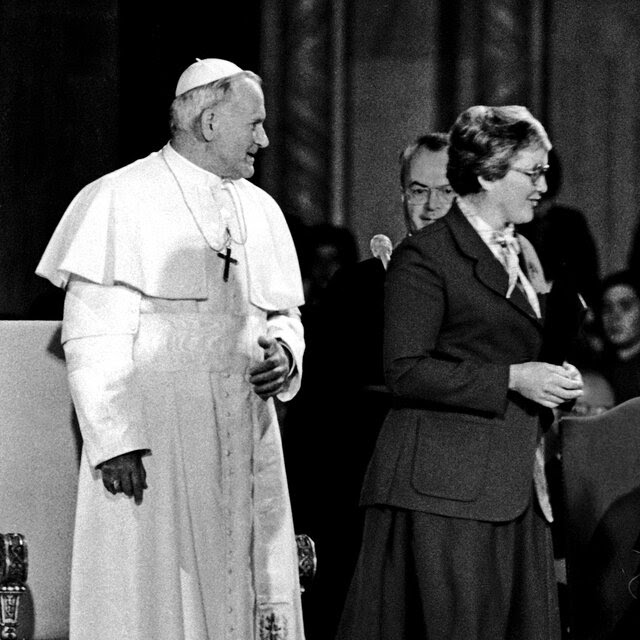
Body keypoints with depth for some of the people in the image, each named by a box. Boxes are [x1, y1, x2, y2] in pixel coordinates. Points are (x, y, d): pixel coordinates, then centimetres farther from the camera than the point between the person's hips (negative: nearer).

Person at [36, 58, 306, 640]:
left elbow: (284, 315, 23)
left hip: (247, 451, 6)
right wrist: (113, 440, -18)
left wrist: (284, 353, -1)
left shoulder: (261, 211, 14)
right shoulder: (120, 200, -5)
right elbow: (91, 336, -10)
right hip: (151, 451, -6)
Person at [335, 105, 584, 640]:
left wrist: (555, 383, 8)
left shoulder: (523, 255, 18)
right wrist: (511, 379, -17)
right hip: (446, 490, -8)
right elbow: (406, 372, -15)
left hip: (517, 487, 8)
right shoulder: (426, 255, -8)